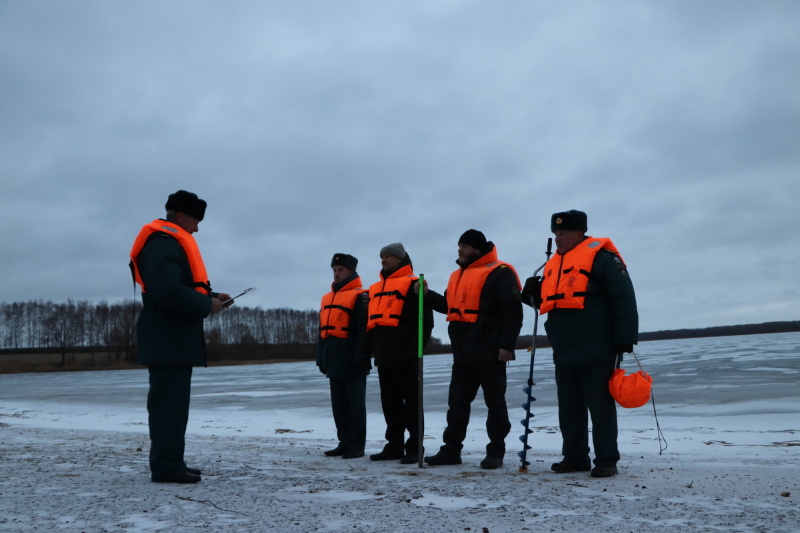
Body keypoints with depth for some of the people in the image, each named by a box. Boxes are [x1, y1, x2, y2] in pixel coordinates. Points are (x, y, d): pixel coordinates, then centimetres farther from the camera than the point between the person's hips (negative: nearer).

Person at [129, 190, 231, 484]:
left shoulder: (170, 243, 22)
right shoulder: (164, 243, -14)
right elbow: (167, 291, -26)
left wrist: (211, 296, 9)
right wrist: (206, 305, -16)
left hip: (174, 339, 11)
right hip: (168, 340, -11)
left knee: (172, 402, 13)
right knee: (169, 403, -9)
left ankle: (170, 464, 20)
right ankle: (166, 467, -6)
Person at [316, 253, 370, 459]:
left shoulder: (360, 296, -7)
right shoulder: (327, 298, 19)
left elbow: (364, 329, -14)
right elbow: (323, 330, 21)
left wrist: (360, 357, -20)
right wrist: (321, 357, 17)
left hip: (352, 362, -8)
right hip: (334, 361, 8)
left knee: (355, 404, -1)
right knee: (339, 404, 12)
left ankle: (357, 446, 3)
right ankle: (344, 442, 20)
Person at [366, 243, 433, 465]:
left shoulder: (412, 284, -4)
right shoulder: (375, 288, 21)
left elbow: (424, 319, -10)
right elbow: (370, 321, 24)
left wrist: (416, 347, -16)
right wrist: (368, 348, 15)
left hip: (405, 356, -8)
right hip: (383, 356, 8)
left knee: (411, 401, -3)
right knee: (390, 402, 12)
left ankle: (415, 448, 2)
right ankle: (394, 446, 19)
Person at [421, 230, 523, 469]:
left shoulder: (499, 273, -10)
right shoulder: (458, 275, 17)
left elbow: (512, 311, -15)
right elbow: (448, 306, 27)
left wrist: (507, 345, -20)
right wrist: (427, 295, 11)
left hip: (489, 353, -8)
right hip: (463, 354, 8)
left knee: (495, 403, 2)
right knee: (457, 403, 11)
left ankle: (496, 452, 9)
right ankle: (451, 450, 18)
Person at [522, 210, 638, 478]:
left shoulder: (601, 257, -8)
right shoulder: (553, 264, 16)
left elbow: (623, 299, -12)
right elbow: (549, 301, 27)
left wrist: (624, 342, -15)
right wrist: (535, 294, 4)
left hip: (596, 354, -8)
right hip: (564, 354, 8)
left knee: (600, 407, 0)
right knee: (569, 409, 12)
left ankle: (606, 461, 8)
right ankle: (575, 458, 22)